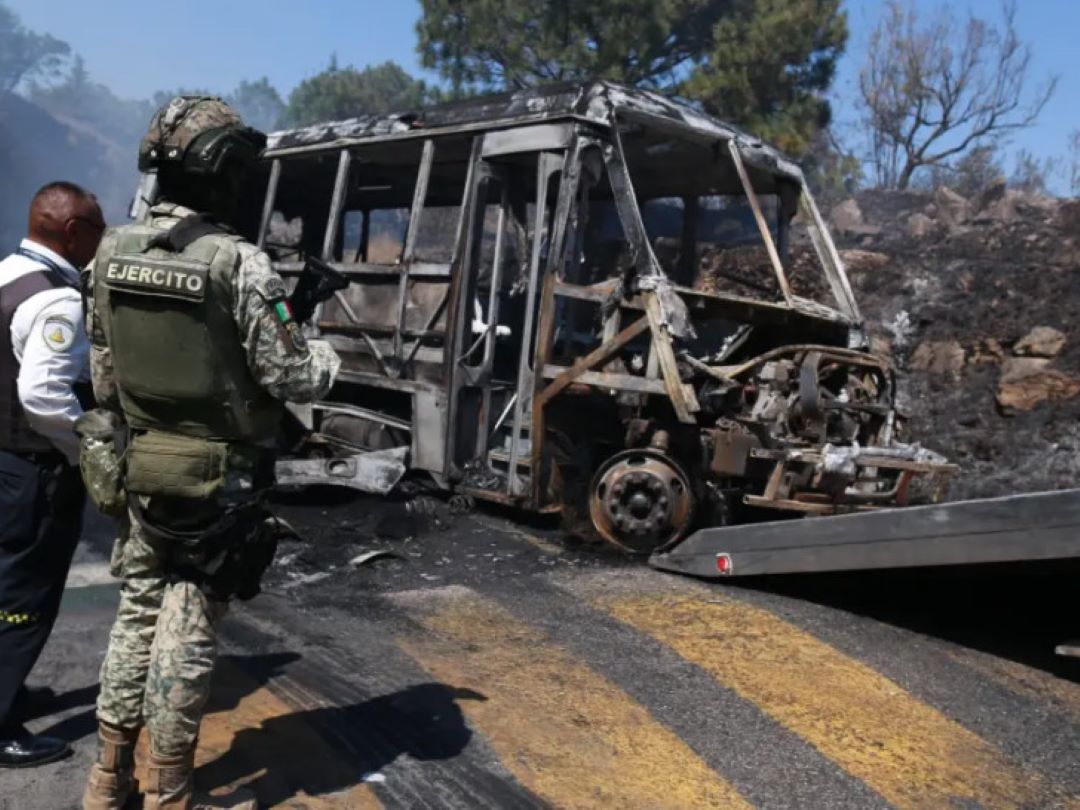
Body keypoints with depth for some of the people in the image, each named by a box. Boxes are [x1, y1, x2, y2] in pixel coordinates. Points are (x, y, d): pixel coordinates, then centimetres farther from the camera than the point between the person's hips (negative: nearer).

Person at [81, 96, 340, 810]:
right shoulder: (240, 263, -20)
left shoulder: (113, 252, 1)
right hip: (222, 478, -6)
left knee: (138, 614, 18)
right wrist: (328, 355, 5)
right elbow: (293, 378, -16)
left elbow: (104, 371, 9)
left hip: (145, 467, 6)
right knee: (188, 634, 4)